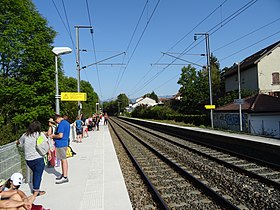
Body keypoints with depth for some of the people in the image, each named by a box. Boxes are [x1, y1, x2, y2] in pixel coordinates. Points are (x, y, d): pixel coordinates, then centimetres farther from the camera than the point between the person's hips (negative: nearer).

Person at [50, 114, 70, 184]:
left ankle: (65, 177, 3)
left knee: (63, 159, -4)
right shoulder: (67, 123, 12)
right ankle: (63, 174, 28)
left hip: (60, 144, -10)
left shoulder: (61, 124, -18)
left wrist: (53, 136, -8)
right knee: (63, 159, 17)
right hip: (65, 143, 10)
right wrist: (55, 135, 17)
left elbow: (60, 135, -25)